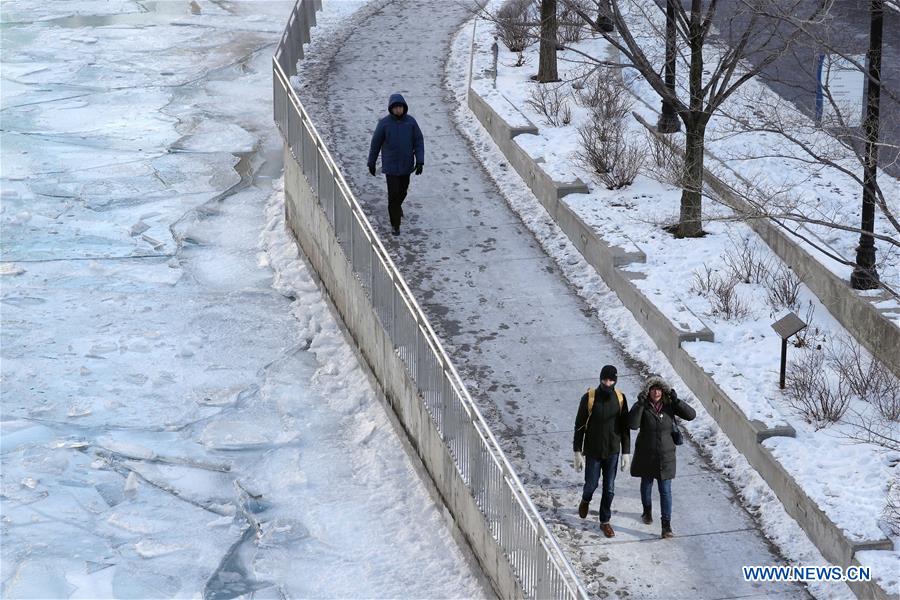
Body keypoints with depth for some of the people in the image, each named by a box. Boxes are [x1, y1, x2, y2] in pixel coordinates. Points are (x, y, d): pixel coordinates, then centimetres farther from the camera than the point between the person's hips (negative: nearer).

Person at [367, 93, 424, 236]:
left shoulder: (411, 122, -8)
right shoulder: (384, 123, -14)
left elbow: (419, 142, -3)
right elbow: (375, 143, -4)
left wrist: (420, 161, -12)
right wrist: (371, 163, 2)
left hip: (406, 165, 3)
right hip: (390, 166, -3)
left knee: (402, 190, 21)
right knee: (393, 194, -5)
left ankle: (397, 206, 53)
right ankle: (395, 224, 8)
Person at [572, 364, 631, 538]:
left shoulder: (620, 398, -6)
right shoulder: (589, 398, -15)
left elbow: (625, 427, 2)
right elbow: (579, 426, -9)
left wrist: (626, 452, 1)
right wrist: (578, 453, -10)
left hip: (612, 452, 2)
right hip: (592, 451, -2)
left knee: (609, 489, 7)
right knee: (591, 484, 9)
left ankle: (605, 521, 23)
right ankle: (586, 500, 44)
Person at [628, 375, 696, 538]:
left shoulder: (669, 406, -7)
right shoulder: (641, 407, -12)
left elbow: (691, 415, -13)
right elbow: (633, 424, -27)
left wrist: (676, 401, -24)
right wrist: (640, 405, -36)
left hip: (665, 455, 0)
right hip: (646, 455, 0)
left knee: (665, 490, -3)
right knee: (646, 484, 21)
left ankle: (666, 525, -2)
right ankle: (647, 511, 47)